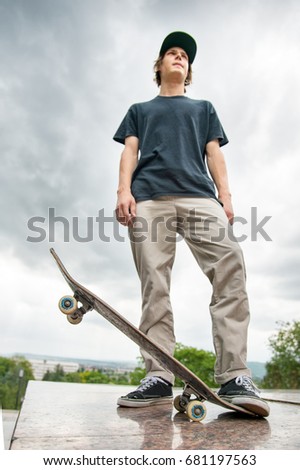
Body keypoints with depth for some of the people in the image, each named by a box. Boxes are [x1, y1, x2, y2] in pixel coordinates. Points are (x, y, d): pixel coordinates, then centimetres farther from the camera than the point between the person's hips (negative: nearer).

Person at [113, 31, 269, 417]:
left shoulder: (204, 108, 34)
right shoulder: (140, 110, 33)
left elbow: (214, 154, 20)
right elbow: (130, 151, 17)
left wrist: (225, 195, 3)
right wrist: (124, 190, -2)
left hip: (199, 195, 0)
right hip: (149, 198, 1)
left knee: (230, 269, -23)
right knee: (154, 287, -11)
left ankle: (234, 377, -21)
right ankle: (158, 378, -8)